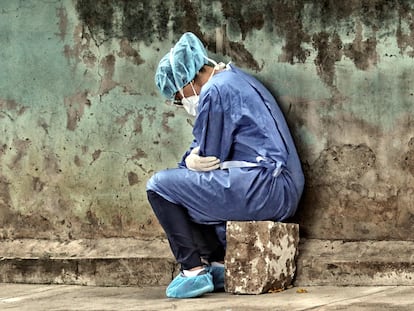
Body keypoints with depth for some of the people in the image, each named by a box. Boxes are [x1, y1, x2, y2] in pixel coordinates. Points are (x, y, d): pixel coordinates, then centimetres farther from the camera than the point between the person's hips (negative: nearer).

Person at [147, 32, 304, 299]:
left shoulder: (215, 91, -10)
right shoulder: (235, 80, 21)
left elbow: (208, 157, -9)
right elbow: (208, 150, 22)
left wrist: (191, 161, 10)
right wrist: (191, 160, 3)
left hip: (262, 189, -11)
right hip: (283, 193, 11)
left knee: (159, 186, -6)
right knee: (189, 187, 29)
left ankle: (195, 270, -7)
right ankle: (219, 266, 17)